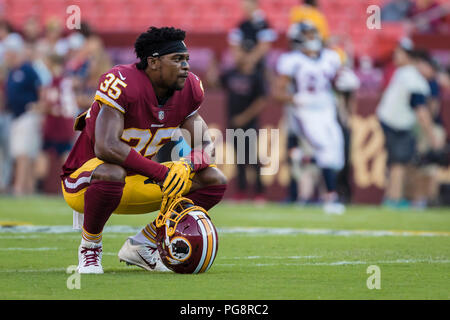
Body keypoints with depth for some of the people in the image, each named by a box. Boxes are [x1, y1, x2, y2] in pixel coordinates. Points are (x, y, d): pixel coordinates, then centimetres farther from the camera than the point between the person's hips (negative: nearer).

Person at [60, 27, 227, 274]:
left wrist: (186, 166, -20)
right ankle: (90, 246, -13)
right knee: (110, 173, -42)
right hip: (83, 183, -7)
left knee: (214, 181, -4)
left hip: (137, 183, 7)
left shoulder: (189, 89, -4)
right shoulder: (123, 83, -26)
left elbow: (205, 145, 4)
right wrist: (161, 173, -36)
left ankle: (142, 244, 4)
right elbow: (106, 147, -35)